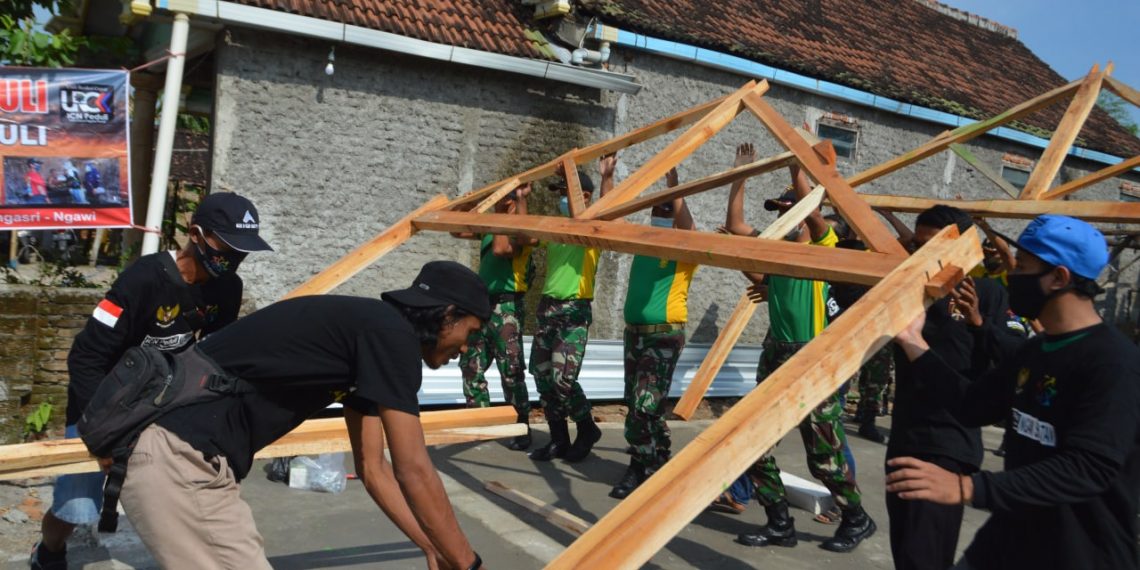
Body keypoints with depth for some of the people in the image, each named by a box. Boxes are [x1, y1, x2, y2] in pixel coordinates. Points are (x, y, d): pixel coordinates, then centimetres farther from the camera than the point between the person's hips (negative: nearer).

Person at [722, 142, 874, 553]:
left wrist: (796, 165, -21)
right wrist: (741, 172, 9)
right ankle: (780, 524, 15)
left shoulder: (823, 248, -3)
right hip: (775, 354, 7)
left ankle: (857, 520, 23)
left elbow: (813, 210, -21)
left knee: (823, 454, 0)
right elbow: (734, 224, 8)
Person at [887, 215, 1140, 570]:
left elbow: (1087, 469, -30)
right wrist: (914, 343, 7)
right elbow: (973, 407, 14)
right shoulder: (1036, 350, 8)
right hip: (1010, 537, 8)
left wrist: (966, 488, -38)